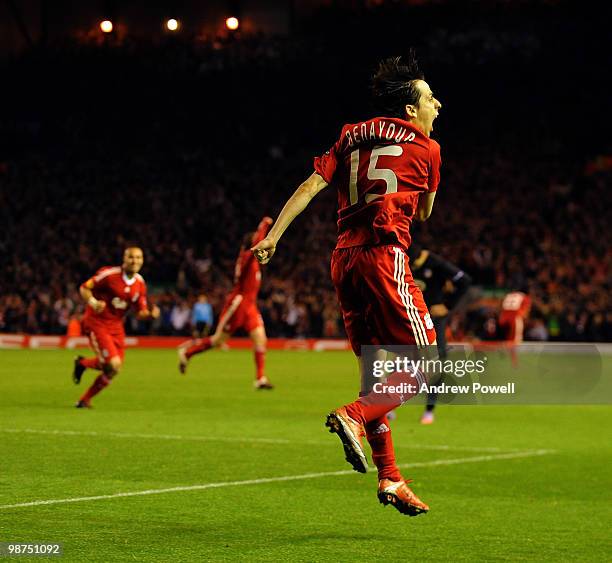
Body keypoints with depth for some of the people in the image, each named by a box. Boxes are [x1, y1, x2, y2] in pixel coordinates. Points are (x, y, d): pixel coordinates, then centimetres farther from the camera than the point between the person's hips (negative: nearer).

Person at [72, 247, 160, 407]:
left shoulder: (140, 283, 2)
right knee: (114, 364, -17)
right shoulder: (109, 274, -16)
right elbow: (84, 288, -7)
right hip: (96, 323, -6)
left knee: (113, 369, 3)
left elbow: (140, 313, 7)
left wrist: (151, 314, -15)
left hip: (116, 326, 6)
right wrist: (93, 302, -26)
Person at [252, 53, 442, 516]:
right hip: (385, 254, -7)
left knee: (376, 373, 11)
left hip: (345, 258, 7)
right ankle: (354, 417, -24)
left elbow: (311, 186, 5)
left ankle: (389, 477, 9)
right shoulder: (426, 147, 5)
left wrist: (273, 236, 1)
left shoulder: (351, 137, 17)